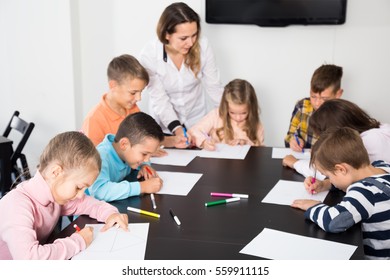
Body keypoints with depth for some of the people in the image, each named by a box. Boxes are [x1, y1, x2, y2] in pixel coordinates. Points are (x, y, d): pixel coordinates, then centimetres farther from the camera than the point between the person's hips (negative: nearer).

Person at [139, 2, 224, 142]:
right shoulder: (149, 55, -24)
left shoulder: (202, 47, -21)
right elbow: (160, 99, -21)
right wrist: (177, 129, -33)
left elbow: (214, 87, -13)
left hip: (197, 120, 2)